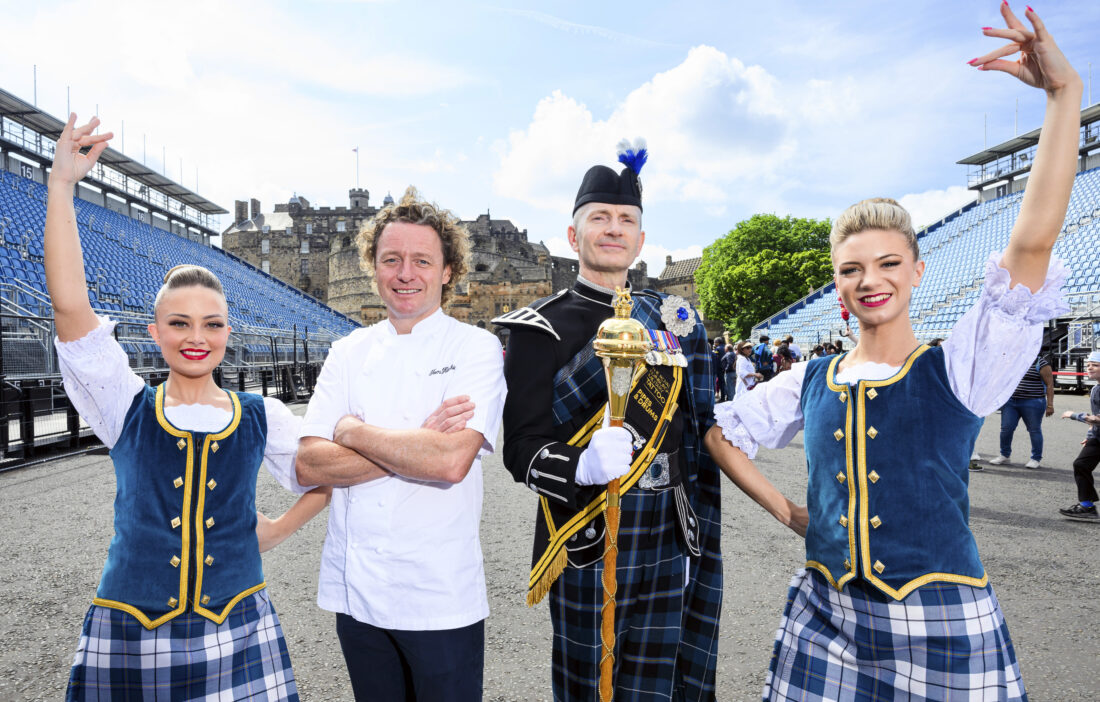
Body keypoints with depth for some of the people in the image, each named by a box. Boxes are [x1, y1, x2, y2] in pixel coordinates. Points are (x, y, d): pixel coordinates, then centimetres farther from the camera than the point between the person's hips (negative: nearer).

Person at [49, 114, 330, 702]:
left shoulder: (261, 417, 1)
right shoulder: (127, 410, -2)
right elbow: (70, 307, -14)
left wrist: (278, 530, 5)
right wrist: (62, 185, -15)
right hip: (128, 637, 0)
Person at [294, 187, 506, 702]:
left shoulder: (476, 348, -8)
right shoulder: (349, 352, 4)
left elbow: (452, 461, -22)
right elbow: (309, 465, -6)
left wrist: (353, 431, -11)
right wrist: (416, 447, -16)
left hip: (441, 596, -4)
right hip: (355, 588, 4)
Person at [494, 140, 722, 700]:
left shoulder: (673, 322, 9)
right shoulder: (543, 328, -7)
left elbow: (692, 442, 14)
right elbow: (522, 451, -10)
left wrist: (691, 547, 14)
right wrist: (584, 465, -31)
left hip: (667, 553, 4)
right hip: (588, 556, -4)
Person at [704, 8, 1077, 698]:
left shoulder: (958, 369, -6)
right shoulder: (811, 381, 3)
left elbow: (1033, 242, -18)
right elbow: (721, 431, 14)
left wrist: (1064, 92, -21)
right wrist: (784, 509, 7)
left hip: (943, 631, -2)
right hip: (825, 621, 3)